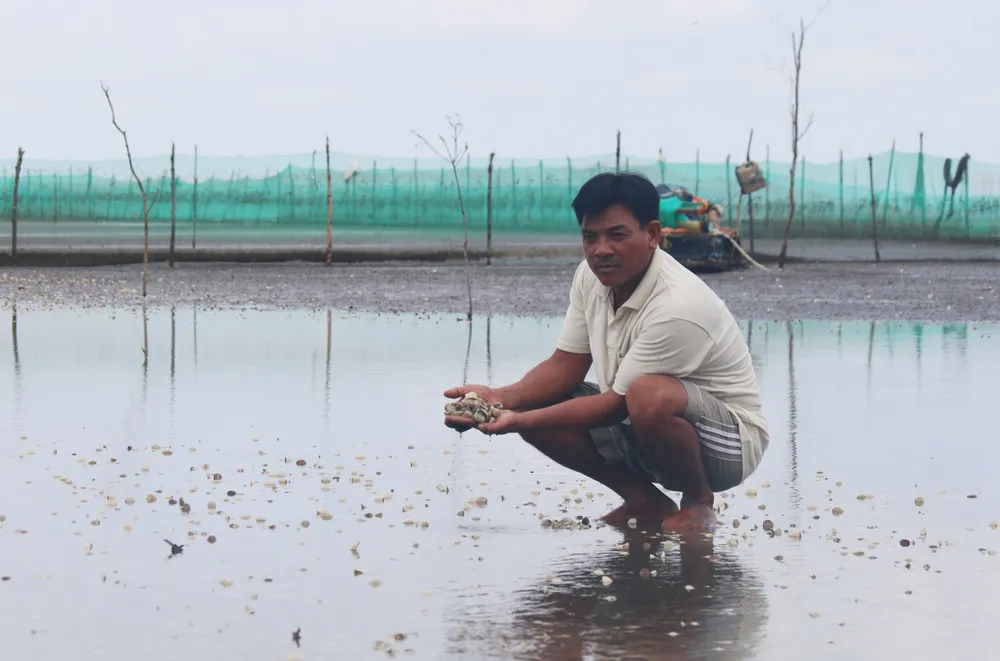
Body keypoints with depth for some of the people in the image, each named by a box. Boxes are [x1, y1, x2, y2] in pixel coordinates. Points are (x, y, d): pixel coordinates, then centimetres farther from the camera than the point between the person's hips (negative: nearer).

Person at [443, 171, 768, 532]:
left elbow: (618, 404, -26)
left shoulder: (677, 307, -30)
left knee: (649, 397, -39)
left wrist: (520, 420, -29)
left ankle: (699, 500, -9)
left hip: (728, 444, -8)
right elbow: (565, 366, 1)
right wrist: (501, 398, -19)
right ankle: (646, 502, 4)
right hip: (642, 430, 8)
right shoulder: (591, 277, -4)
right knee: (533, 403, -7)